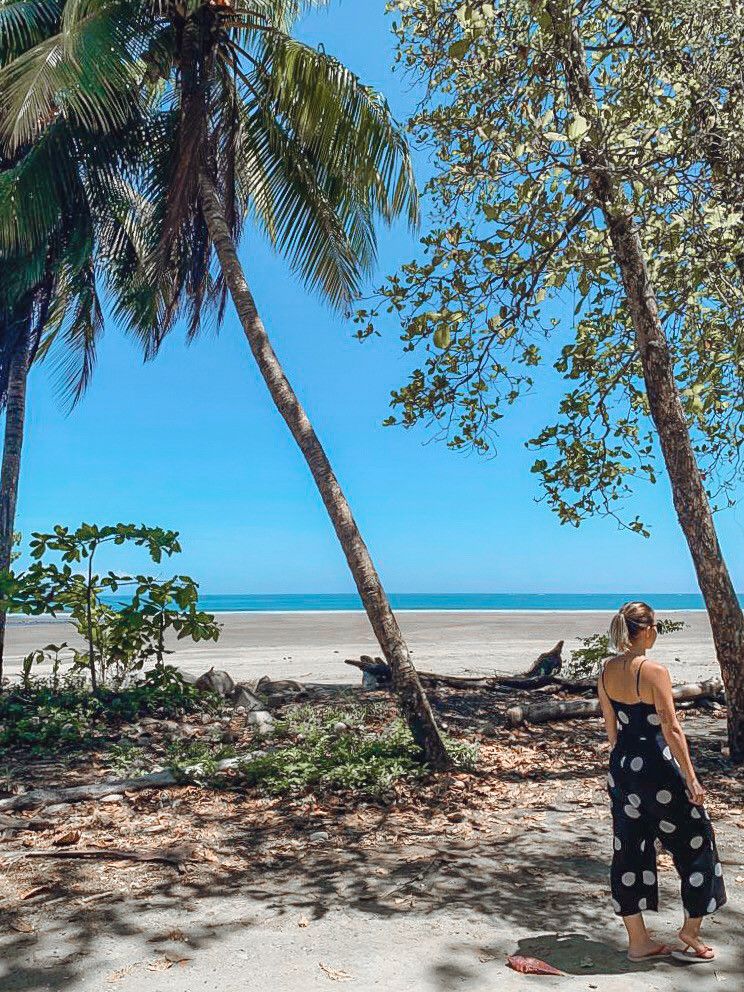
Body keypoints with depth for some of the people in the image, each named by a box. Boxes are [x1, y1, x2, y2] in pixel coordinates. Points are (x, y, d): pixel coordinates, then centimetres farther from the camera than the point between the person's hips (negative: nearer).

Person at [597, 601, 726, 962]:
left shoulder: (606, 671, 2)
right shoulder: (653, 671, -18)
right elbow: (671, 729, -16)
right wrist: (692, 779, -9)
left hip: (621, 767, 7)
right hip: (656, 766, -7)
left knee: (628, 850, 13)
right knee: (696, 842, 15)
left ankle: (638, 941, 24)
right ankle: (691, 932, 25)